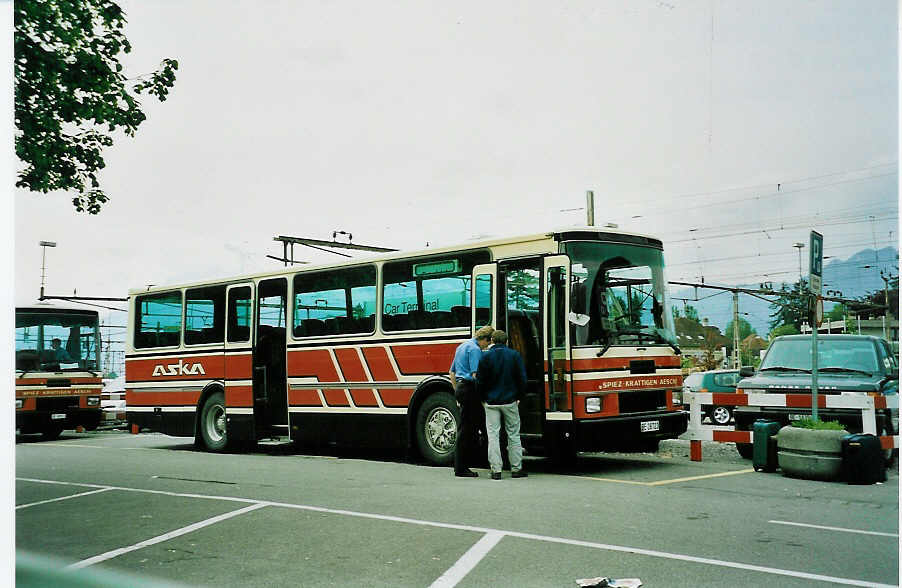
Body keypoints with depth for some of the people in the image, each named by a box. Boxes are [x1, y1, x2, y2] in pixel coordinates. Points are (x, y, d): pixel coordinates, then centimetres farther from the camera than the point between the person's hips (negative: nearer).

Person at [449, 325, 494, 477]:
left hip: (460, 388, 10)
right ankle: (461, 469, -4)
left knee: (465, 429, 11)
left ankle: (461, 466, 13)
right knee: (466, 430, -6)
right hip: (470, 389, -10)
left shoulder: (462, 346, 20)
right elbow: (476, 375, -19)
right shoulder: (475, 349, -11)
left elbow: (452, 373, 26)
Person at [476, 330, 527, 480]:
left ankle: (496, 470, -2)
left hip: (491, 401, 0)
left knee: (493, 435, 2)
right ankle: (516, 469, 12)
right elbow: (522, 379, 0)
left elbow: (480, 380, -2)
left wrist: (483, 399, 11)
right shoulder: (514, 355, -1)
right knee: (513, 434, 10)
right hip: (510, 400, 1)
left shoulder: (486, 356, -3)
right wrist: (519, 397, 11)